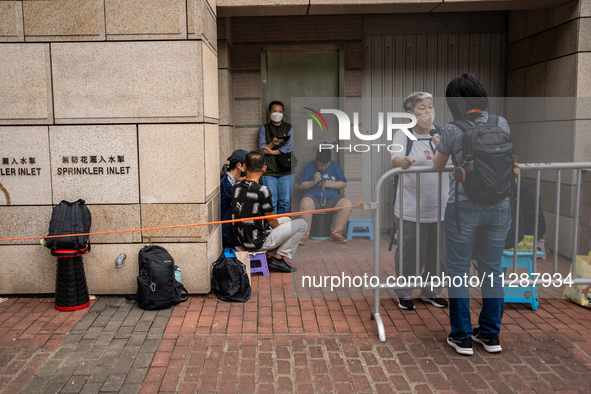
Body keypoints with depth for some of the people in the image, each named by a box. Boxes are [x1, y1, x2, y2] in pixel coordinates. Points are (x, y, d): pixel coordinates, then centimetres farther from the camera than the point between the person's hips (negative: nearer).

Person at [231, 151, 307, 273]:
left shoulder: (236, 188, -1)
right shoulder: (262, 190, -23)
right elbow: (271, 221, -11)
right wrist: (279, 225, 9)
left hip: (242, 240, 8)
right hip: (258, 242, -8)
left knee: (286, 220, 26)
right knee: (302, 224, 1)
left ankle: (269, 256, 16)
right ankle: (278, 257, 2)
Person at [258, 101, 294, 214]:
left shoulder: (289, 128, 12)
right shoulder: (264, 128, 13)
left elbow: (289, 148, -3)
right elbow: (261, 149, 2)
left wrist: (272, 151, -5)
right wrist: (273, 144, -16)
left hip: (285, 171, 0)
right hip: (269, 171, 0)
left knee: (285, 202, 0)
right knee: (271, 202, -3)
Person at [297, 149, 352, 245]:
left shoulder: (334, 166, 11)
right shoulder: (309, 166, 6)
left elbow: (344, 183, 10)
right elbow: (301, 186, 5)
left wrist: (329, 184, -6)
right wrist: (313, 182, -14)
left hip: (332, 199, 2)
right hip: (313, 197, -2)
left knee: (347, 203, -27)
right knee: (305, 203, -38)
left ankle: (336, 232, -17)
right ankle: (306, 233, -24)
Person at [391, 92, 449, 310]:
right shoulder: (403, 135, -3)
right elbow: (395, 159, -19)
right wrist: (402, 161, -42)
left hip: (440, 207, 4)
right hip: (412, 209, -4)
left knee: (437, 252, 13)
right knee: (409, 252, 3)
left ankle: (431, 291, 31)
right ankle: (404, 293, 21)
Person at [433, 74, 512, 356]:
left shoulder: (452, 131, -9)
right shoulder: (502, 124, 1)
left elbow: (437, 167, 5)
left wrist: (436, 146, 26)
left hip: (464, 208, -4)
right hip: (499, 206, 4)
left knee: (458, 271, 8)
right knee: (493, 270, 14)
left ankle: (462, 337, 15)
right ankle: (490, 335, 25)